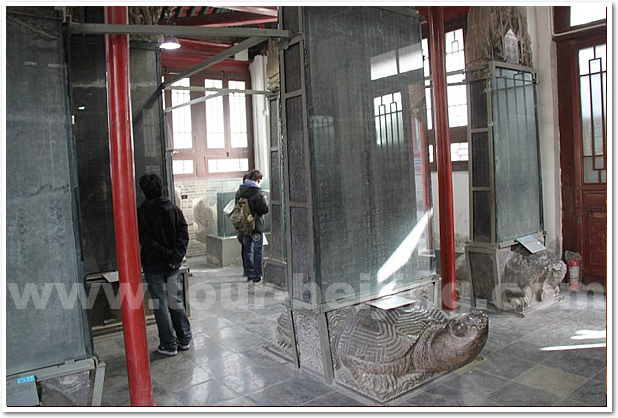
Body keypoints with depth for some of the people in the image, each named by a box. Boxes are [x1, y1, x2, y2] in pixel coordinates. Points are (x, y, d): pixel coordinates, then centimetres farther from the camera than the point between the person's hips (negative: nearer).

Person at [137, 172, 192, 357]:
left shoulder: (141, 213, -10)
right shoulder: (173, 209, 1)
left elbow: (146, 241, -17)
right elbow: (184, 233, -6)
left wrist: (168, 254, -13)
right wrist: (176, 256, -10)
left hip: (153, 265, -4)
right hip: (173, 265, 4)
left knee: (160, 305, 5)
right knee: (176, 301, 15)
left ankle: (169, 345, 12)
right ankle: (185, 339, 22)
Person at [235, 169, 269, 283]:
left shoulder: (239, 191, 4)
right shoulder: (257, 193, -17)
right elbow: (264, 209, -16)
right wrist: (264, 199, 1)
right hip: (256, 227, -6)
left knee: (247, 250, 14)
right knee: (257, 251, 3)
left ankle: (249, 274, 20)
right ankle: (257, 276, 6)